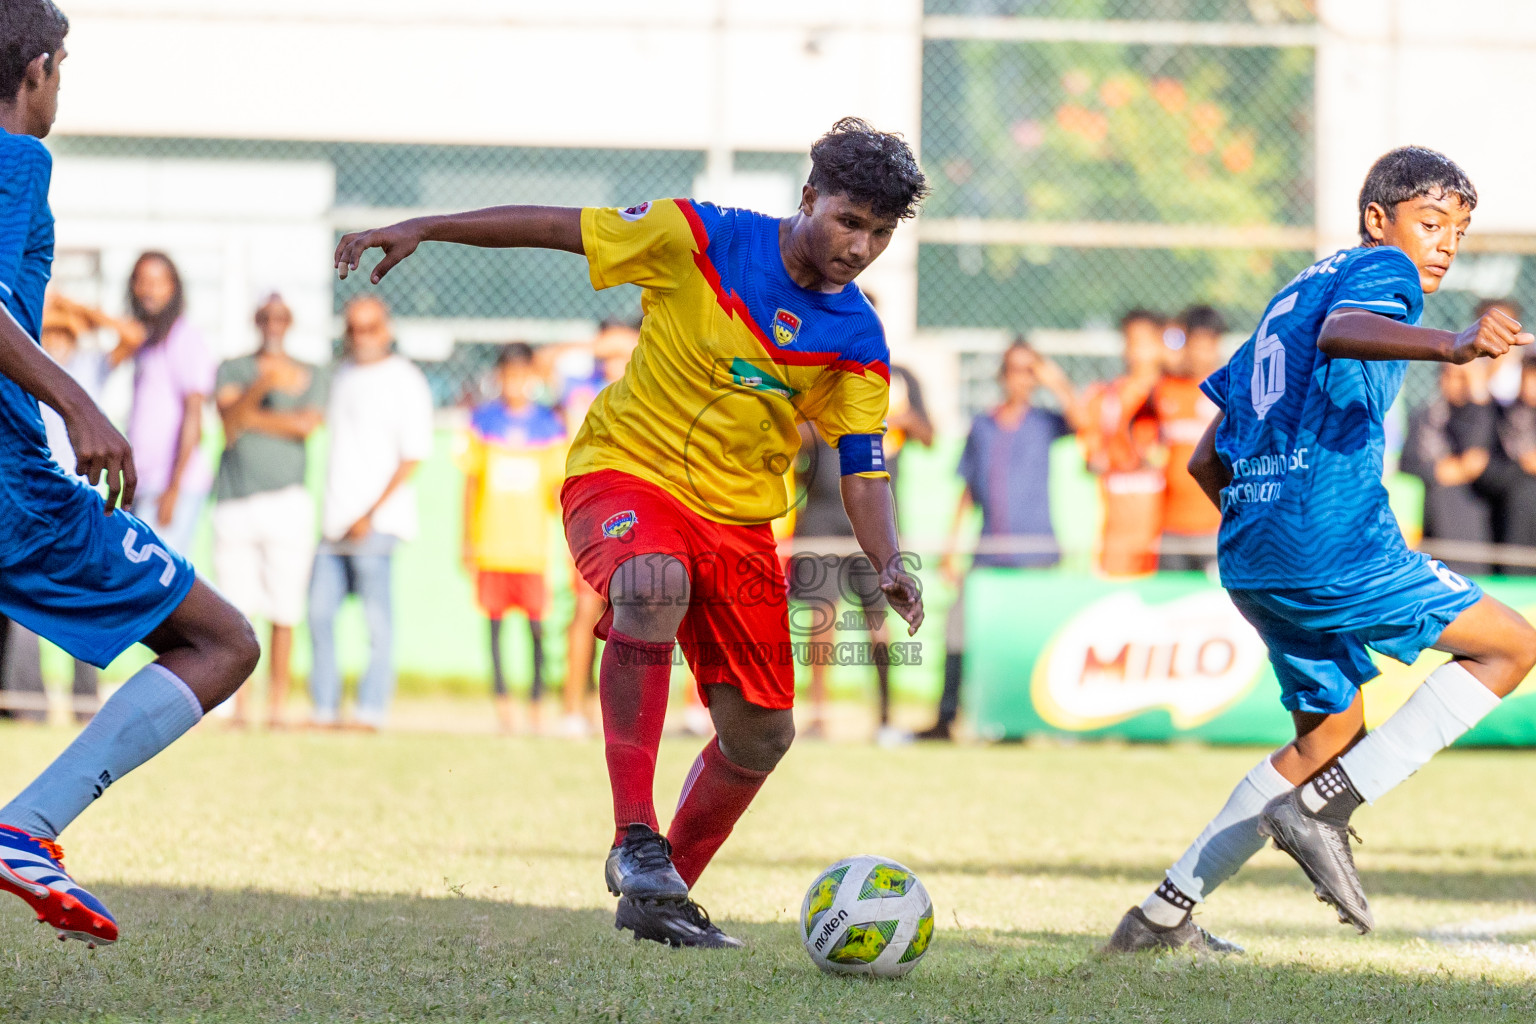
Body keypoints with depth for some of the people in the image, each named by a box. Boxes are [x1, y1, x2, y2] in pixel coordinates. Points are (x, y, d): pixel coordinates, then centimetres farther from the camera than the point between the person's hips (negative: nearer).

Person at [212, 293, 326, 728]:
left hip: (287, 501, -1)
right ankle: (239, 705, 4)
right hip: (234, 504, 1)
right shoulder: (232, 370, 13)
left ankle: (278, 708, 0)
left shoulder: (310, 377, 13)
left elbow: (307, 424, -5)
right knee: (236, 608, -3)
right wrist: (262, 387, -21)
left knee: (284, 613, -5)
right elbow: (229, 422, -5)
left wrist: (250, 417, -4)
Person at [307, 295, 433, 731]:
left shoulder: (404, 381, -3)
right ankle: (324, 710, 8)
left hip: (376, 522, -7)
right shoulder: (342, 375, 18)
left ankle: (372, 711, -6)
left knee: (376, 616, -8)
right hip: (334, 517, 7)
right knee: (320, 612, 3)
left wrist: (372, 514, -14)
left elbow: (413, 456, -8)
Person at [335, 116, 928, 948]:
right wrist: (423, 229, -10)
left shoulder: (856, 340, -2)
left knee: (761, 733, 3)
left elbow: (862, 469, 1)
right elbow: (562, 226, -6)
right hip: (624, 471, -5)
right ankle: (634, 840, -36)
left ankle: (661, 897, 26)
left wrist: (889, 568, -17)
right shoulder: (700, 240, -12)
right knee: (653, 585, -38)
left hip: (739, 517, 5)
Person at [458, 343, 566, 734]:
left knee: (536, 623, -4)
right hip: (490, 539, 1)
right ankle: (502, 700, 8)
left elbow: (556, 485, 7)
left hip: (532, 542, -1)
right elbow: (471, 482, 9)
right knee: (495, 620, 1)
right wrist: (468, 540, 6)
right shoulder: (483, 421, 6)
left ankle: (536, 702, 3)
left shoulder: (548, 424, 5)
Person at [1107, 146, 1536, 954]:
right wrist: (1450, 346, -42)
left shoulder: (1289, 297, 26)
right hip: (1333, 542, -9)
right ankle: (1325, 808, -9)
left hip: (1250, 556, 9)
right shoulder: (1381, 268, 0)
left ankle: (1164, 914, 17)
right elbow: (1340, 333, -27)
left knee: (1333, 729, 23)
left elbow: (1207, 462, 26)